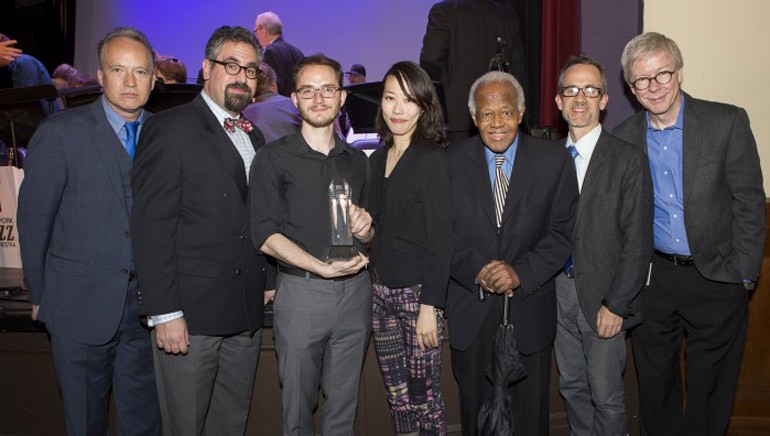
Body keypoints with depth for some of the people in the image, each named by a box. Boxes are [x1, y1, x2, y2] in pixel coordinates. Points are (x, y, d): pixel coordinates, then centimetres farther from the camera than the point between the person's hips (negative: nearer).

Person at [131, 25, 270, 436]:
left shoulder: (253, 137, 15)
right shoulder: (170, 129, -8)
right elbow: (151, 227, -13)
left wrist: (266, 281, 10)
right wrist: (164, 312, -17)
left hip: (247, 312, 6)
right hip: (190, 312, -6)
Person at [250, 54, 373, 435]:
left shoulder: (357, 161, 13)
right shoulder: (273, 159, -1)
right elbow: (265, 236, -9)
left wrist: (364, 230, -6)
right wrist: (323, 267, -18)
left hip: (355, 290, 4)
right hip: (301, 292, -3)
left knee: (343, 404, 13)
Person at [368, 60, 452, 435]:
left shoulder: (432, 158, -9)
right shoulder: (377, 159, 11)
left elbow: (440, 238, -13)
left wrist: (430, 305, -15)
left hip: (418, 292, -6)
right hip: (380, 290, 6)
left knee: (424, 397, 4)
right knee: (396, 395, 14)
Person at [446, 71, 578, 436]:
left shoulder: (554, 160, -3)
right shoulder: (451, 161, -2)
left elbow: (562, 232, -4)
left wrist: (521, 273, -17)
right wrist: (477, 269, -17)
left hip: (529, 307, 0)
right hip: (470, 309, 1)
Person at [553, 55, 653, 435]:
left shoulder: (628, 160, -9)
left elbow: (637, 241, -10)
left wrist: (616, 305, -13)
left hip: (602, 297, -4)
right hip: (558, 290, 4)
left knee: (606, 396, 7)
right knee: (571, 386, 19)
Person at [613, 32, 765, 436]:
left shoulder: (728, 122, -8)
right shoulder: (624, 137, 0)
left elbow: (749, 203, -6)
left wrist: (743, 275, -8)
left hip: (717, 278, -2)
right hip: (652, 278, 2)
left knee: (710, 386, 13)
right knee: (654, 380, 15)